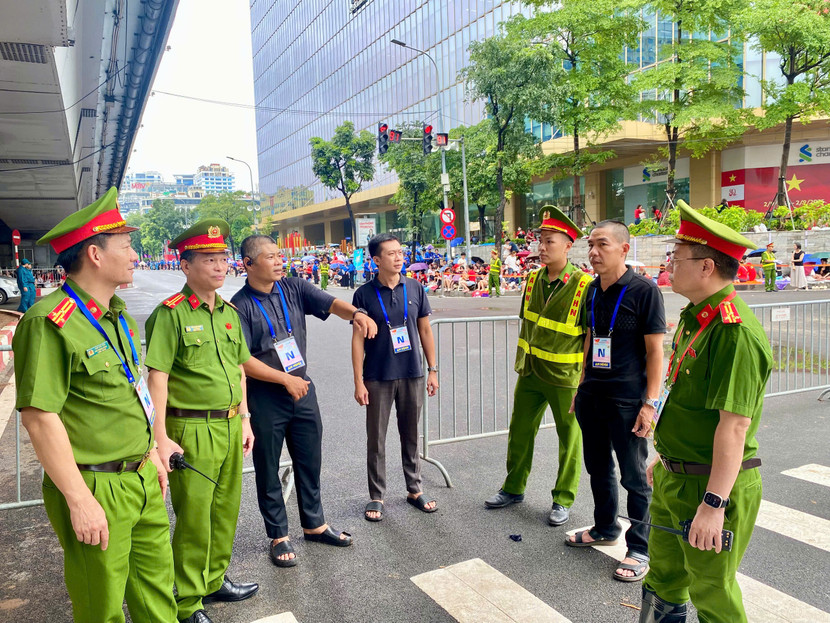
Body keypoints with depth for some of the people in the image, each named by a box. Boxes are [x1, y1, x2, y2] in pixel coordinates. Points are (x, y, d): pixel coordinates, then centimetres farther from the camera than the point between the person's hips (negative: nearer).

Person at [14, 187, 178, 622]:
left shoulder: (118, 315, 8)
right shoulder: (50, 323, -19)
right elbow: (39, 417, -21)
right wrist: (80, 500, -20)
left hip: (142, 478, 8)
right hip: (96, 488, -8)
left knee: (157, 584, 20)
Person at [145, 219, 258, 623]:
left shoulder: (229, 312, 10)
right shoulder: (171, 313, -11)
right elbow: (157, 377, -14)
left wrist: (244, 420, 14)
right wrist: (161, 438, -17)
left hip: (230, 427, 7)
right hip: (192, 431, -7)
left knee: (226, 511, 18)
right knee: (193, 519, 5)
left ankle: (215, 580, 39)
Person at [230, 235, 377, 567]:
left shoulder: (294, 289, 2)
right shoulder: (240, 305, -11)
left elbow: (330, 303, -10)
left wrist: (356, 313, -32)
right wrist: (286, 379, -17)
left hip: (303, 391, 5)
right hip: (265, 399, -4)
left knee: (310, 461, 16)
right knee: (268, 470, 10)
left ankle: (314, 524, 35)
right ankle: (278, 536, 27)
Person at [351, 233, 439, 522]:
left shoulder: (414, 288, 1)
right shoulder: (365, 294, -7)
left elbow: (425, 330, 7)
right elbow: (358, 339, -5)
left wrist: (432, 370, 5)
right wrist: (358, 382, -7)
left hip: (412, 375, 2)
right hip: (378, 378, -2)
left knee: (410, 435, 14)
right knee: (376, 439, 7)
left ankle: (414, 489, 30)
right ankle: (376, 496, 22)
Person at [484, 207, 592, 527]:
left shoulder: (584, 286, -17)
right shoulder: (533, 279, 2)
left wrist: (585, 383, -12)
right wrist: (520, 362, 13)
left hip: (565, 377, -5)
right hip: (530, 372, 6)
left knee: (570, 439, 10)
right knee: (519, 431, 15)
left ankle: (563, 499, 28)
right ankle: (514, 488, 35)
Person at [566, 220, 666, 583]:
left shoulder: (644, 290, -12)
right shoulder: (593, 290, 8)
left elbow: (654, 350, -12)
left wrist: (650, 402, -15)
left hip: (627, 399, -7)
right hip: (592, 394, 7)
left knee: (634, 477, 5)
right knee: (598, 467, 19)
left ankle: (639, 549, 21)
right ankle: (605, 529, 39)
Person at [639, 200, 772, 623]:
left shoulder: (734, 332, -24)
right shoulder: (695, 317, 7)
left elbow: (735, 424, -27)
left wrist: (714, 504, -26)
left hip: (713, 486, -9)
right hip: (674, 478, 9)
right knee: (664, 579, 22)